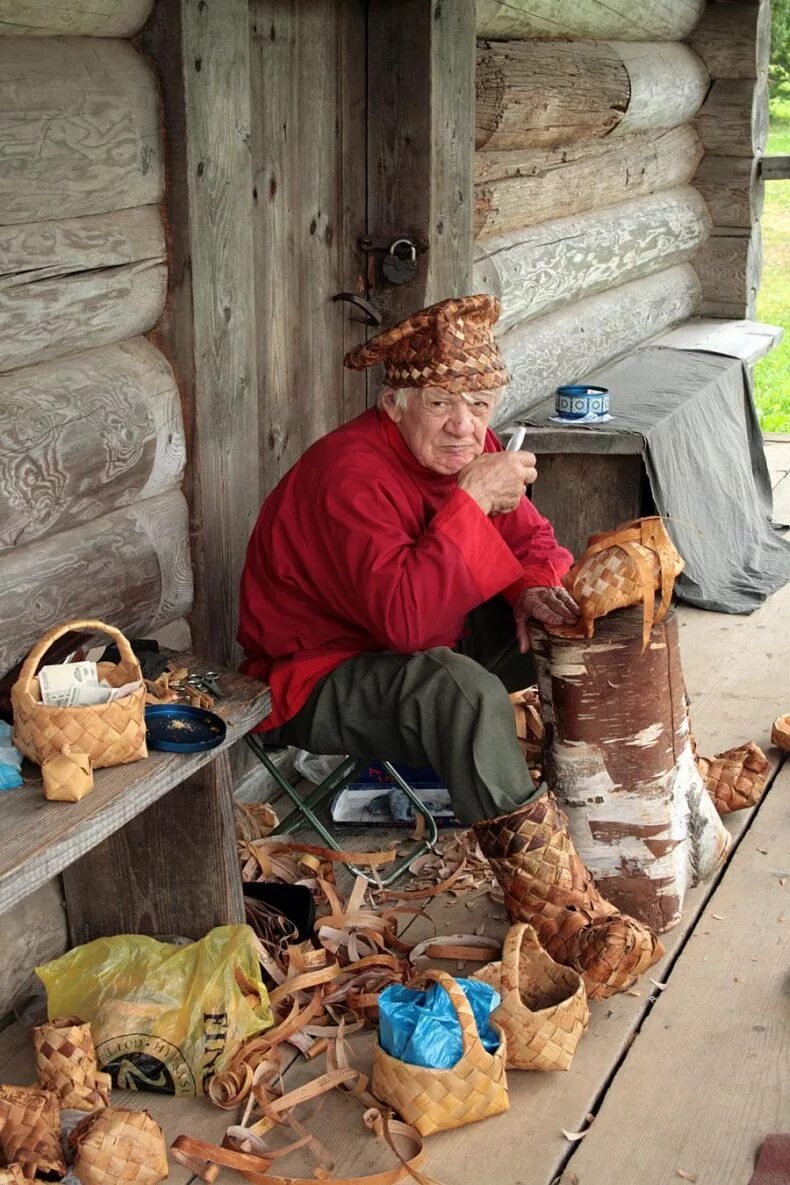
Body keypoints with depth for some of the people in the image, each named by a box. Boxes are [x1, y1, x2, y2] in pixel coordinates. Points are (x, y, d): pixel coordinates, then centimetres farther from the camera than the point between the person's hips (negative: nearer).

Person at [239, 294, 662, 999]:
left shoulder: (466, 449, -2)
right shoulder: (352, 473, -28)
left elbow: (532, 542, 7)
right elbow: (405, 620, -39)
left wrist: (535, 588, -17)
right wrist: (470, 500, -36)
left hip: (417, 650, 9)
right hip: (317, 682, -9)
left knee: (567, 627, 2)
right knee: (464, 690, -36)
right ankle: (557, 913, -34)